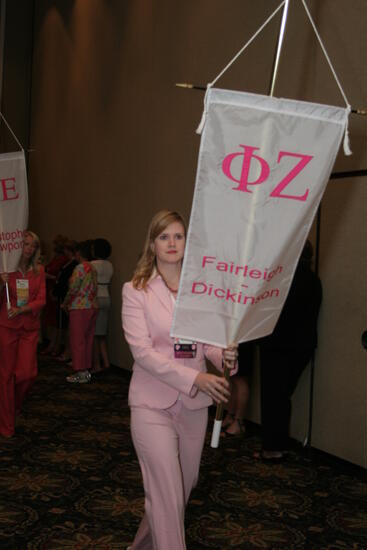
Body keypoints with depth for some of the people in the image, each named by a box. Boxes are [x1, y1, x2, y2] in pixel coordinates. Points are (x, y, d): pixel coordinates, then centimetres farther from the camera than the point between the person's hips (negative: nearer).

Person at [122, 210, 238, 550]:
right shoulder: (136, 290, -7)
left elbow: (207, 341, 3)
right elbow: (141, 349, -15)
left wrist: (223, 355, -22)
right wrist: (194, 377, -25)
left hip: (194, 402, 5)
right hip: (153, 403, -4)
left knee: (185, 484, 19)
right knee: (168, 495, -7)